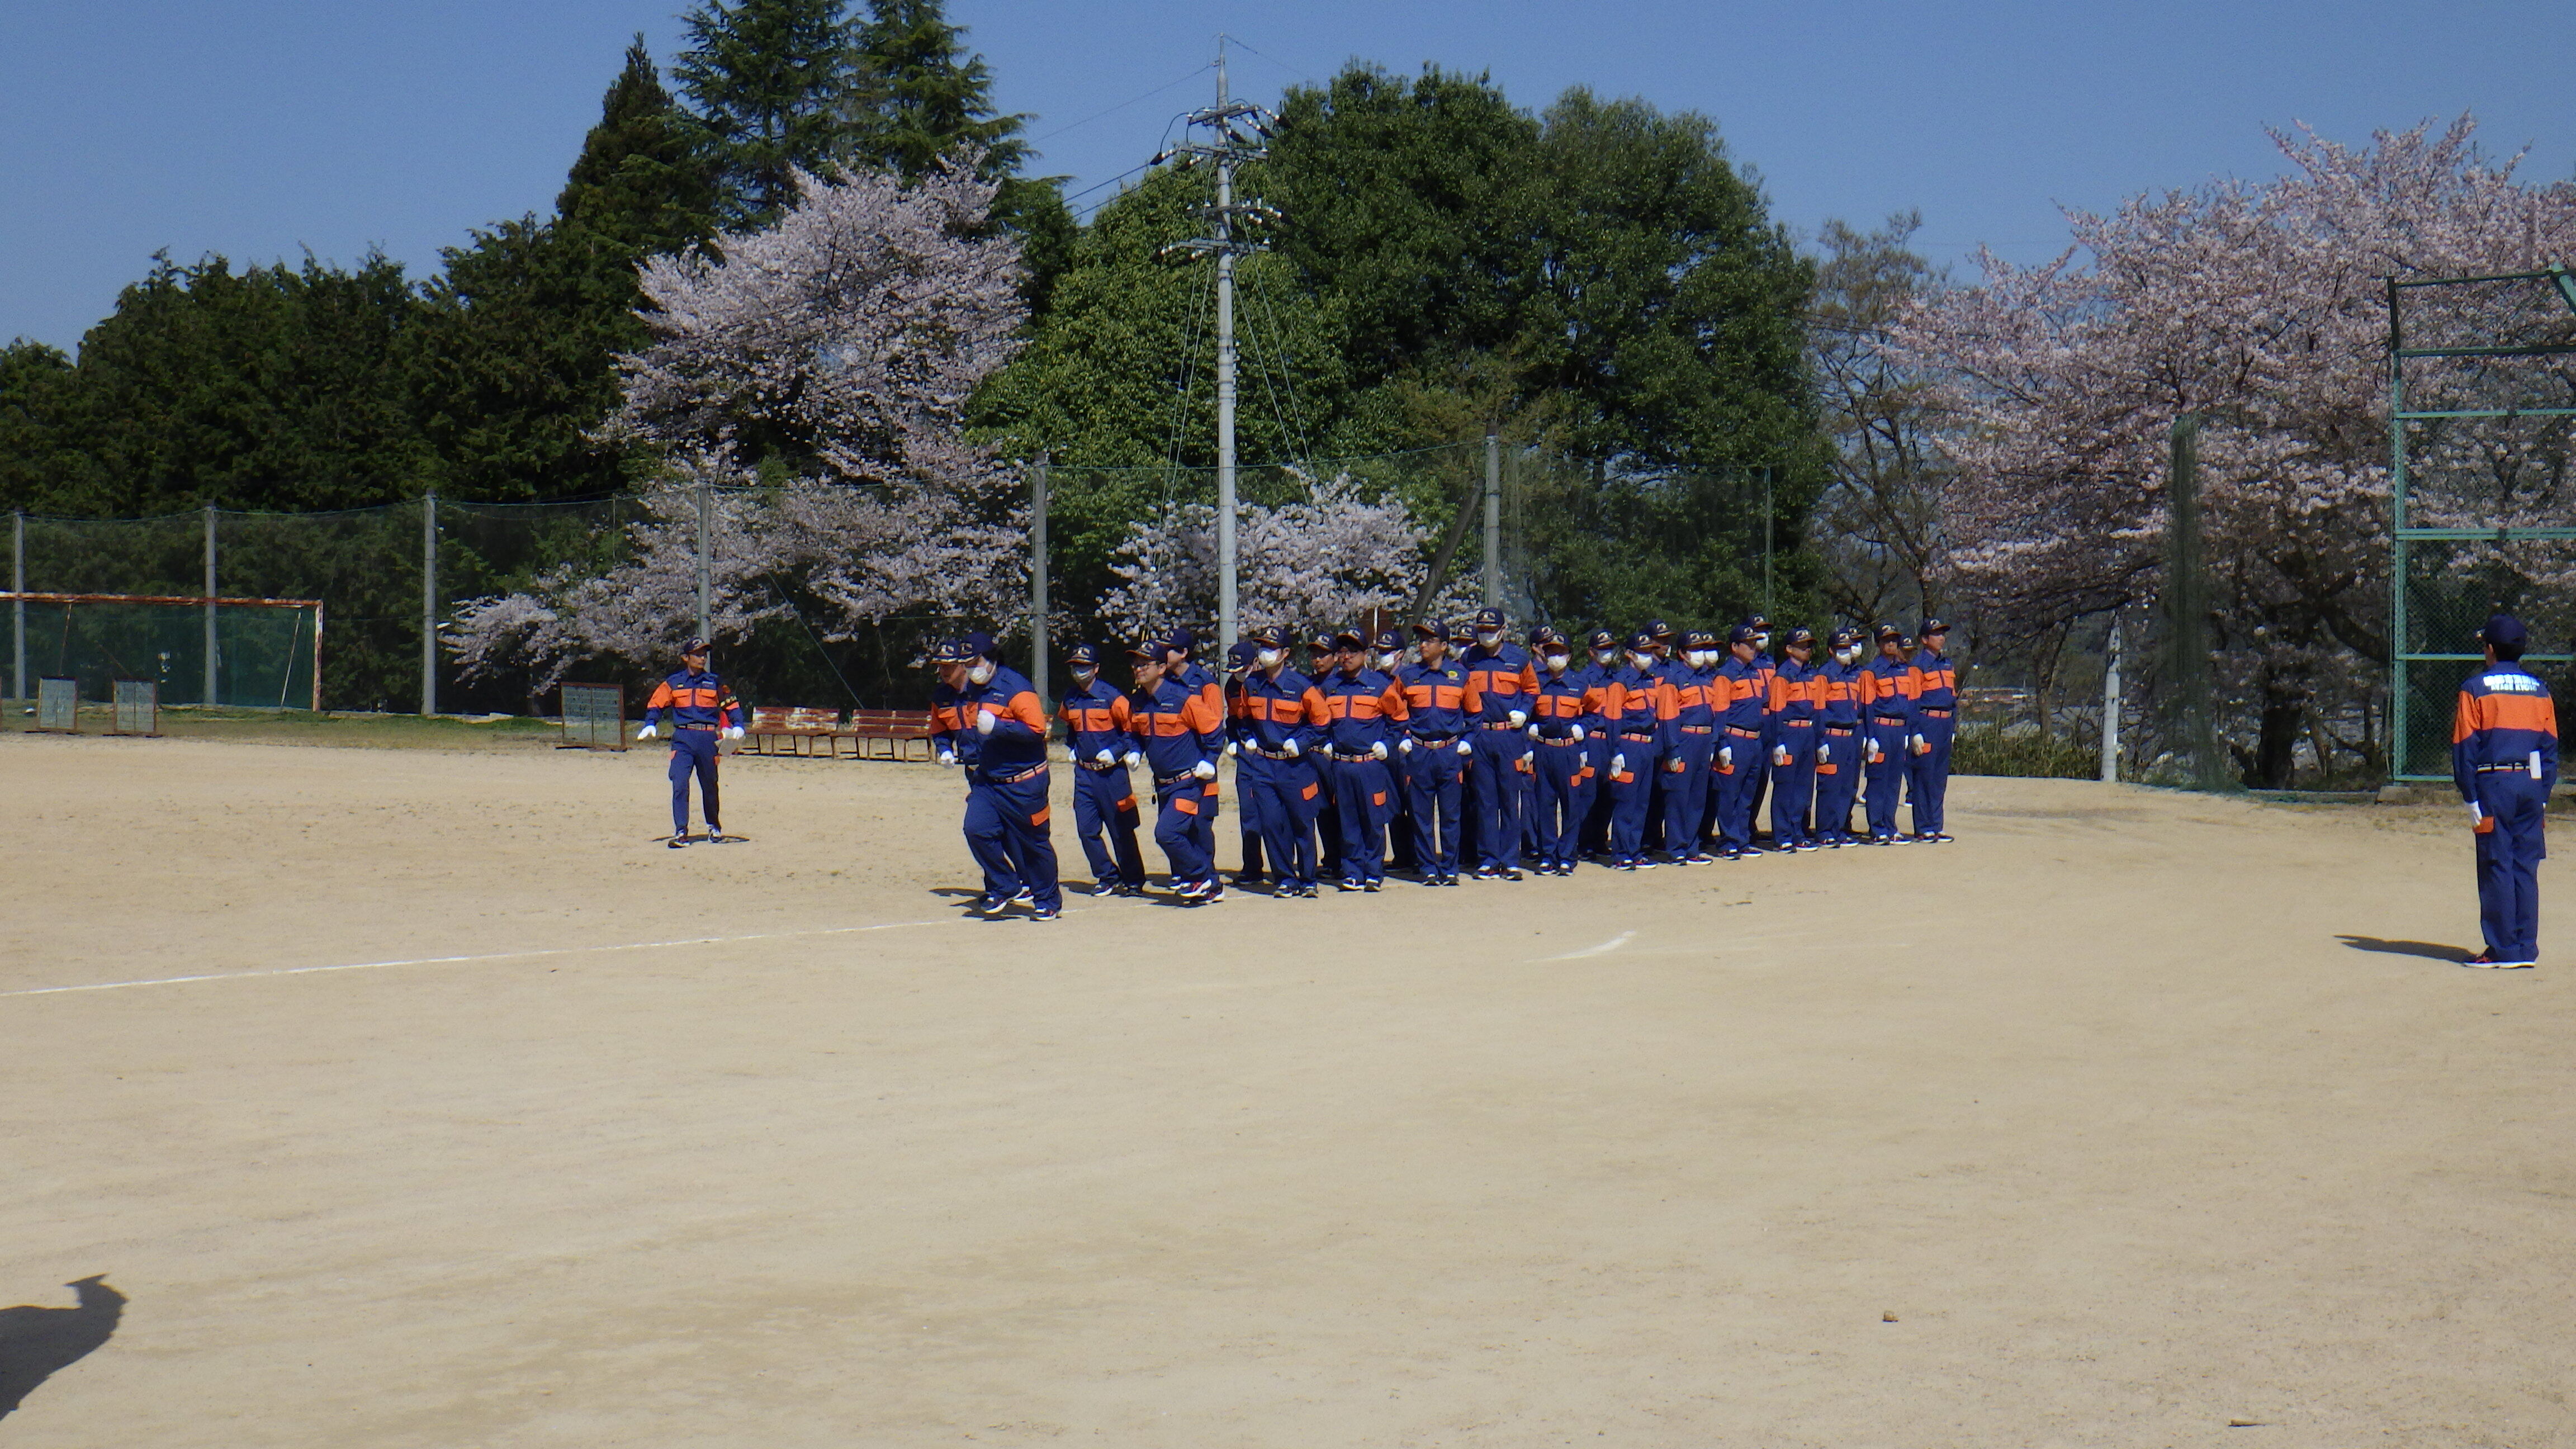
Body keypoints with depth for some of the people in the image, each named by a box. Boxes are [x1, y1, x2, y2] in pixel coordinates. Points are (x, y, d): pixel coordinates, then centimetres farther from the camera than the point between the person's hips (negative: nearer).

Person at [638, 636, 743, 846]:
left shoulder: (714, 682, 10)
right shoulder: (673, 683, 7)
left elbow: (731, 705, 9)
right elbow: (656, 704, 7)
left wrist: (738, 726, -7)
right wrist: (650, 725, -11)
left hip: (708, 738, 1)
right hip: (683, 738, -1)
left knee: (710, 786, 12)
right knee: (680, 785, -12)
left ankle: (714, 827, 28)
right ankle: (681, 832, -10)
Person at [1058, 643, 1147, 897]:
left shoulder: (1111, 696, -10)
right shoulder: (1069, 699, 8)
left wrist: (1116, 752, -15)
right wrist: (1071, 748, 15)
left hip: (1111, 772, -5)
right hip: (1083, 772, 5)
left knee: (1121, 829, 0)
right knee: (1087, 829, 2)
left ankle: (1134, 881, 12)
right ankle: (1108, 877, 16)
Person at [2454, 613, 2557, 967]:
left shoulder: (2475, 688, -3)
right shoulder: (2539, 690, 12)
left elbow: (2465, 746, -6)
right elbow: (2550, 746, 11)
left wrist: (2471, 797, -3)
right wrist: (2543, 793, 13)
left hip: (2494, 782, -5)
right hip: (2532, 785, 5)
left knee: (2497, 866, -2)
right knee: (2526, 867, 8)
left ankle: (2504, 949, -2)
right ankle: (2527, 948, 8)